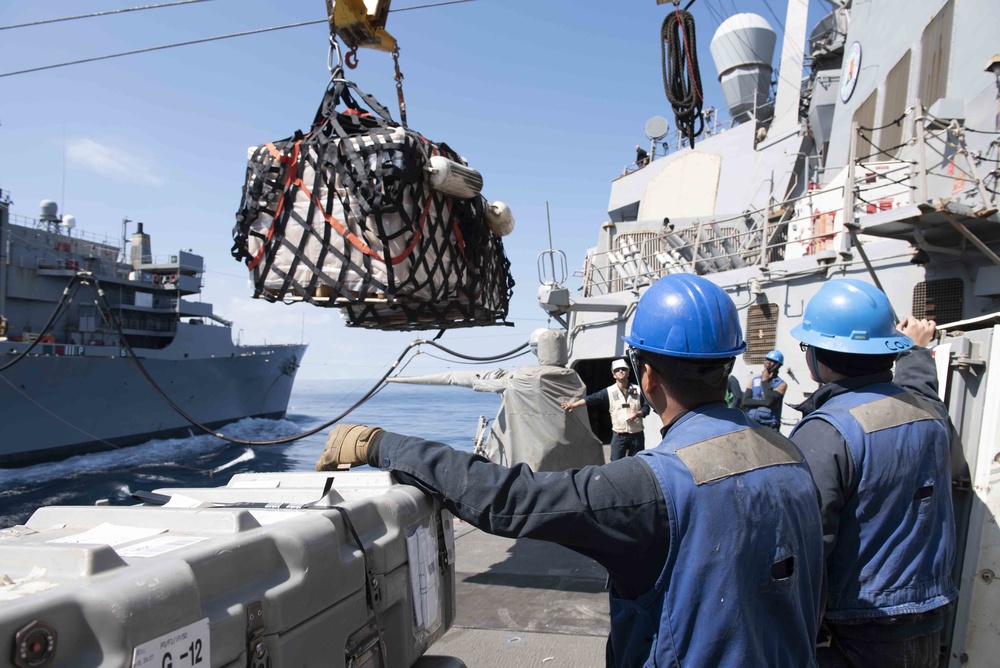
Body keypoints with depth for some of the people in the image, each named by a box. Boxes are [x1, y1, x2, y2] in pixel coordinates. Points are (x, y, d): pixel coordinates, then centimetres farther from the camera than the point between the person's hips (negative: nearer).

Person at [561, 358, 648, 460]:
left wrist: (637, 414, -17)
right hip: (619, 435, -1)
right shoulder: (609, 391, 0)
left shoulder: (638, 390, 3)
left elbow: (646, 408, 4)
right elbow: (591, 399, -7)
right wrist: (574, 404, -15)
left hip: (637, 435, 1)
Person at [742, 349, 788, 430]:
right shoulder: (754, 380, 15)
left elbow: (770, 400, -14)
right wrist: (764, 403, -11)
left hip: (770, 427, -4)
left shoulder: (781, 384, 4)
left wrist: (765, 381, -1)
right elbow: (745, 401, 2)